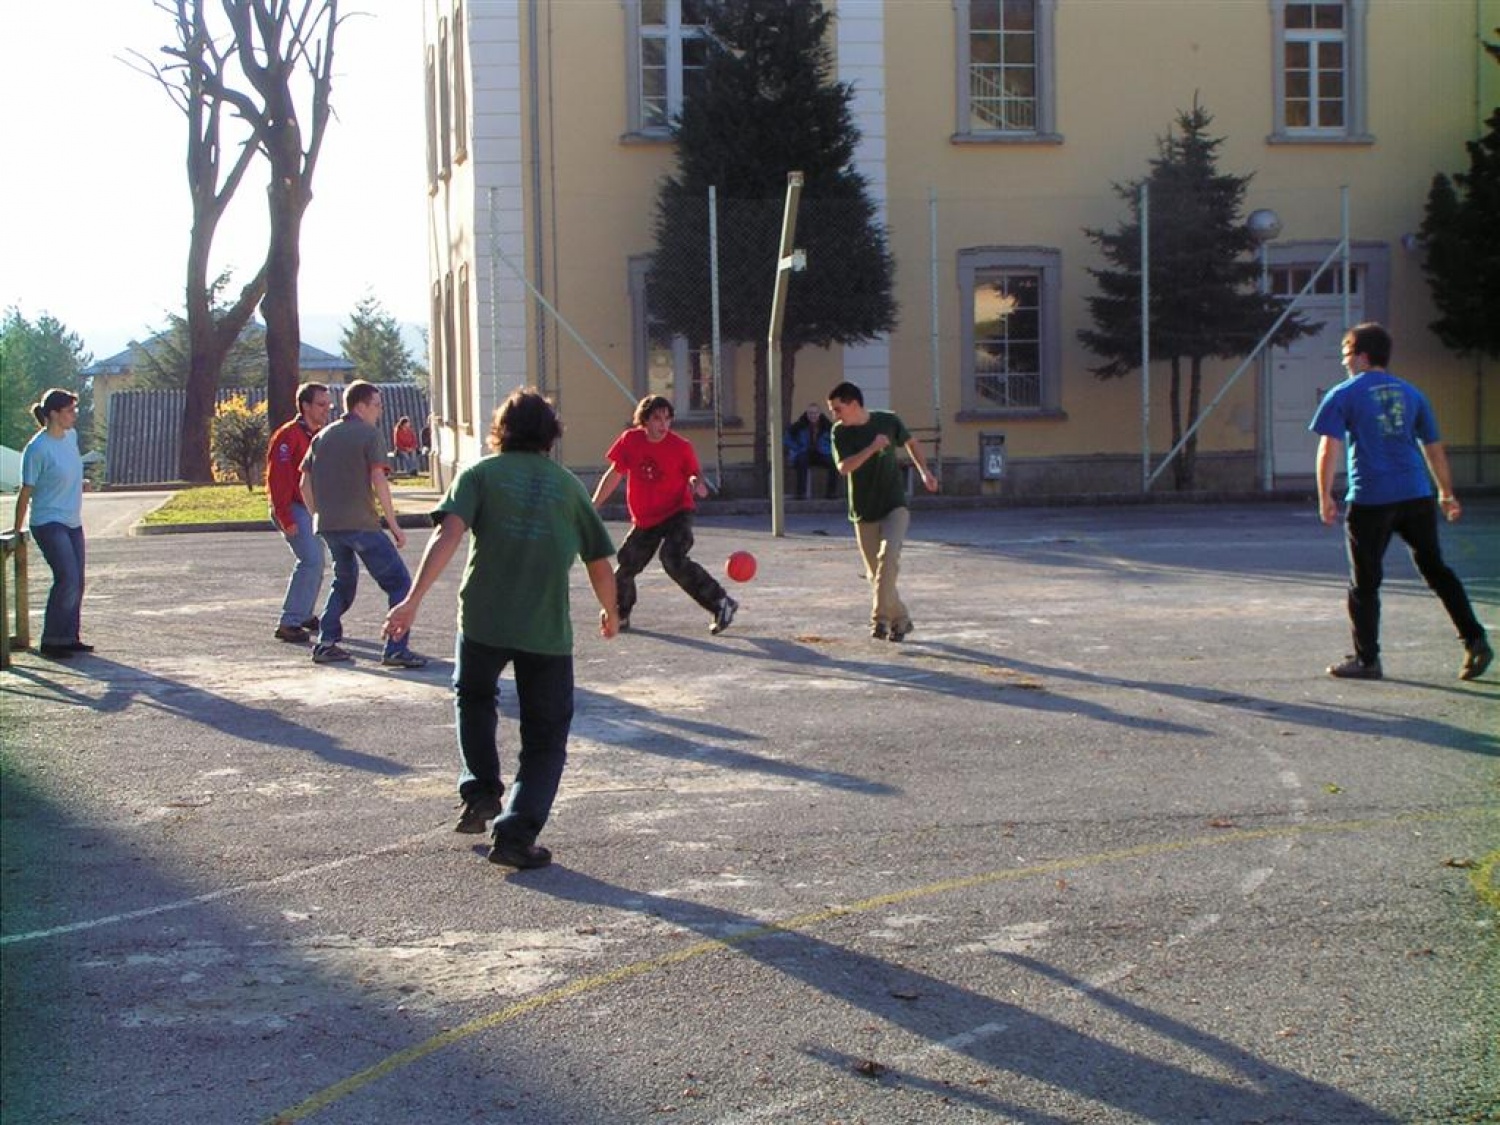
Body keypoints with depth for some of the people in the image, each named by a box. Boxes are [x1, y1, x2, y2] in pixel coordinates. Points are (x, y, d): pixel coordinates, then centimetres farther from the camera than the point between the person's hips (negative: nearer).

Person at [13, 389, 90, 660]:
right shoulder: (37, 449, -17)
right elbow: (26, 493, -11)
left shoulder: (71, 436, 4)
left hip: (73, 523, 8)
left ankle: (69, 638, 18)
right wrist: (18, 530, -6)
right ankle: (51, 642, -6)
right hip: (49, 523, -8)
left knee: (76, 583, 8)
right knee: (67, 579, -15)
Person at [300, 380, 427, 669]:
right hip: (360, 523, -7)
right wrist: (394, 525, -10)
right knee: (398, 582, 0)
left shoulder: (323, 436, 15)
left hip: (328, 524, 7)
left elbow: (305, 484, 14)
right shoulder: (370, 435, -4)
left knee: (344, 581, 26)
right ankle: (396, 649, -10)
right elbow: (378, 481, -13)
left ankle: (325, 644, 18)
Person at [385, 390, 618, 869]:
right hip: (548, 630, 0)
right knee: (545, 737, 10)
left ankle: (480, 791, 21)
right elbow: (599, 562, 12)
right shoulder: (568, 484, 10)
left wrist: (414, 598, -18)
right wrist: (610, 613, 30)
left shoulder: (481, 473, 6)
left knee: (473, 696, 30)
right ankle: (516, 833, -4)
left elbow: (449, 531, -12)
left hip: (483, 619, 0)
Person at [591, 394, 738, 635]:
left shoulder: (681, 446, -11)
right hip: (643, 520, 4)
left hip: (677, 514, -4)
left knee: (673, 560, -26)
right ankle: (620, 614, 33)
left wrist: (697, 483, -23)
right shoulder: (630, 440, -4)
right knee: (625, 565, 6)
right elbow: (615, 474, 7)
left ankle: (721, 603, -20)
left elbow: (694, 473, 1)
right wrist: (594, 505, 7)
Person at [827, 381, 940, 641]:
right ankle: (900, 619, 23)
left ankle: (880, 617, -25)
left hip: (894, 506, -2)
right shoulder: (840, 432, -5)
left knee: (888, 555, -25)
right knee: (875, 572, 5)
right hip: (864, 512, 2)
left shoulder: (888, 421, -4)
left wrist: (924, 472, 10)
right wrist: (873, 448, -27)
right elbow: (844, 468, -20)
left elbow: (911, 442, 17)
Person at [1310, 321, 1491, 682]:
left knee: (1364, 584, 6)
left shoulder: (1344, 395, 0)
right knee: (1436, 570, 13)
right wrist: (1447, 494, 27)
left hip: (1370, 501, -4)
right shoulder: (1411, 394, 14)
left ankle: (1366, 659, 9)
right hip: (1417, 496, 4)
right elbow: (1434, 449, 20)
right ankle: (1475, 640, 4)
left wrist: (1325, 497, -4)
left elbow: (1329, 449, -8)